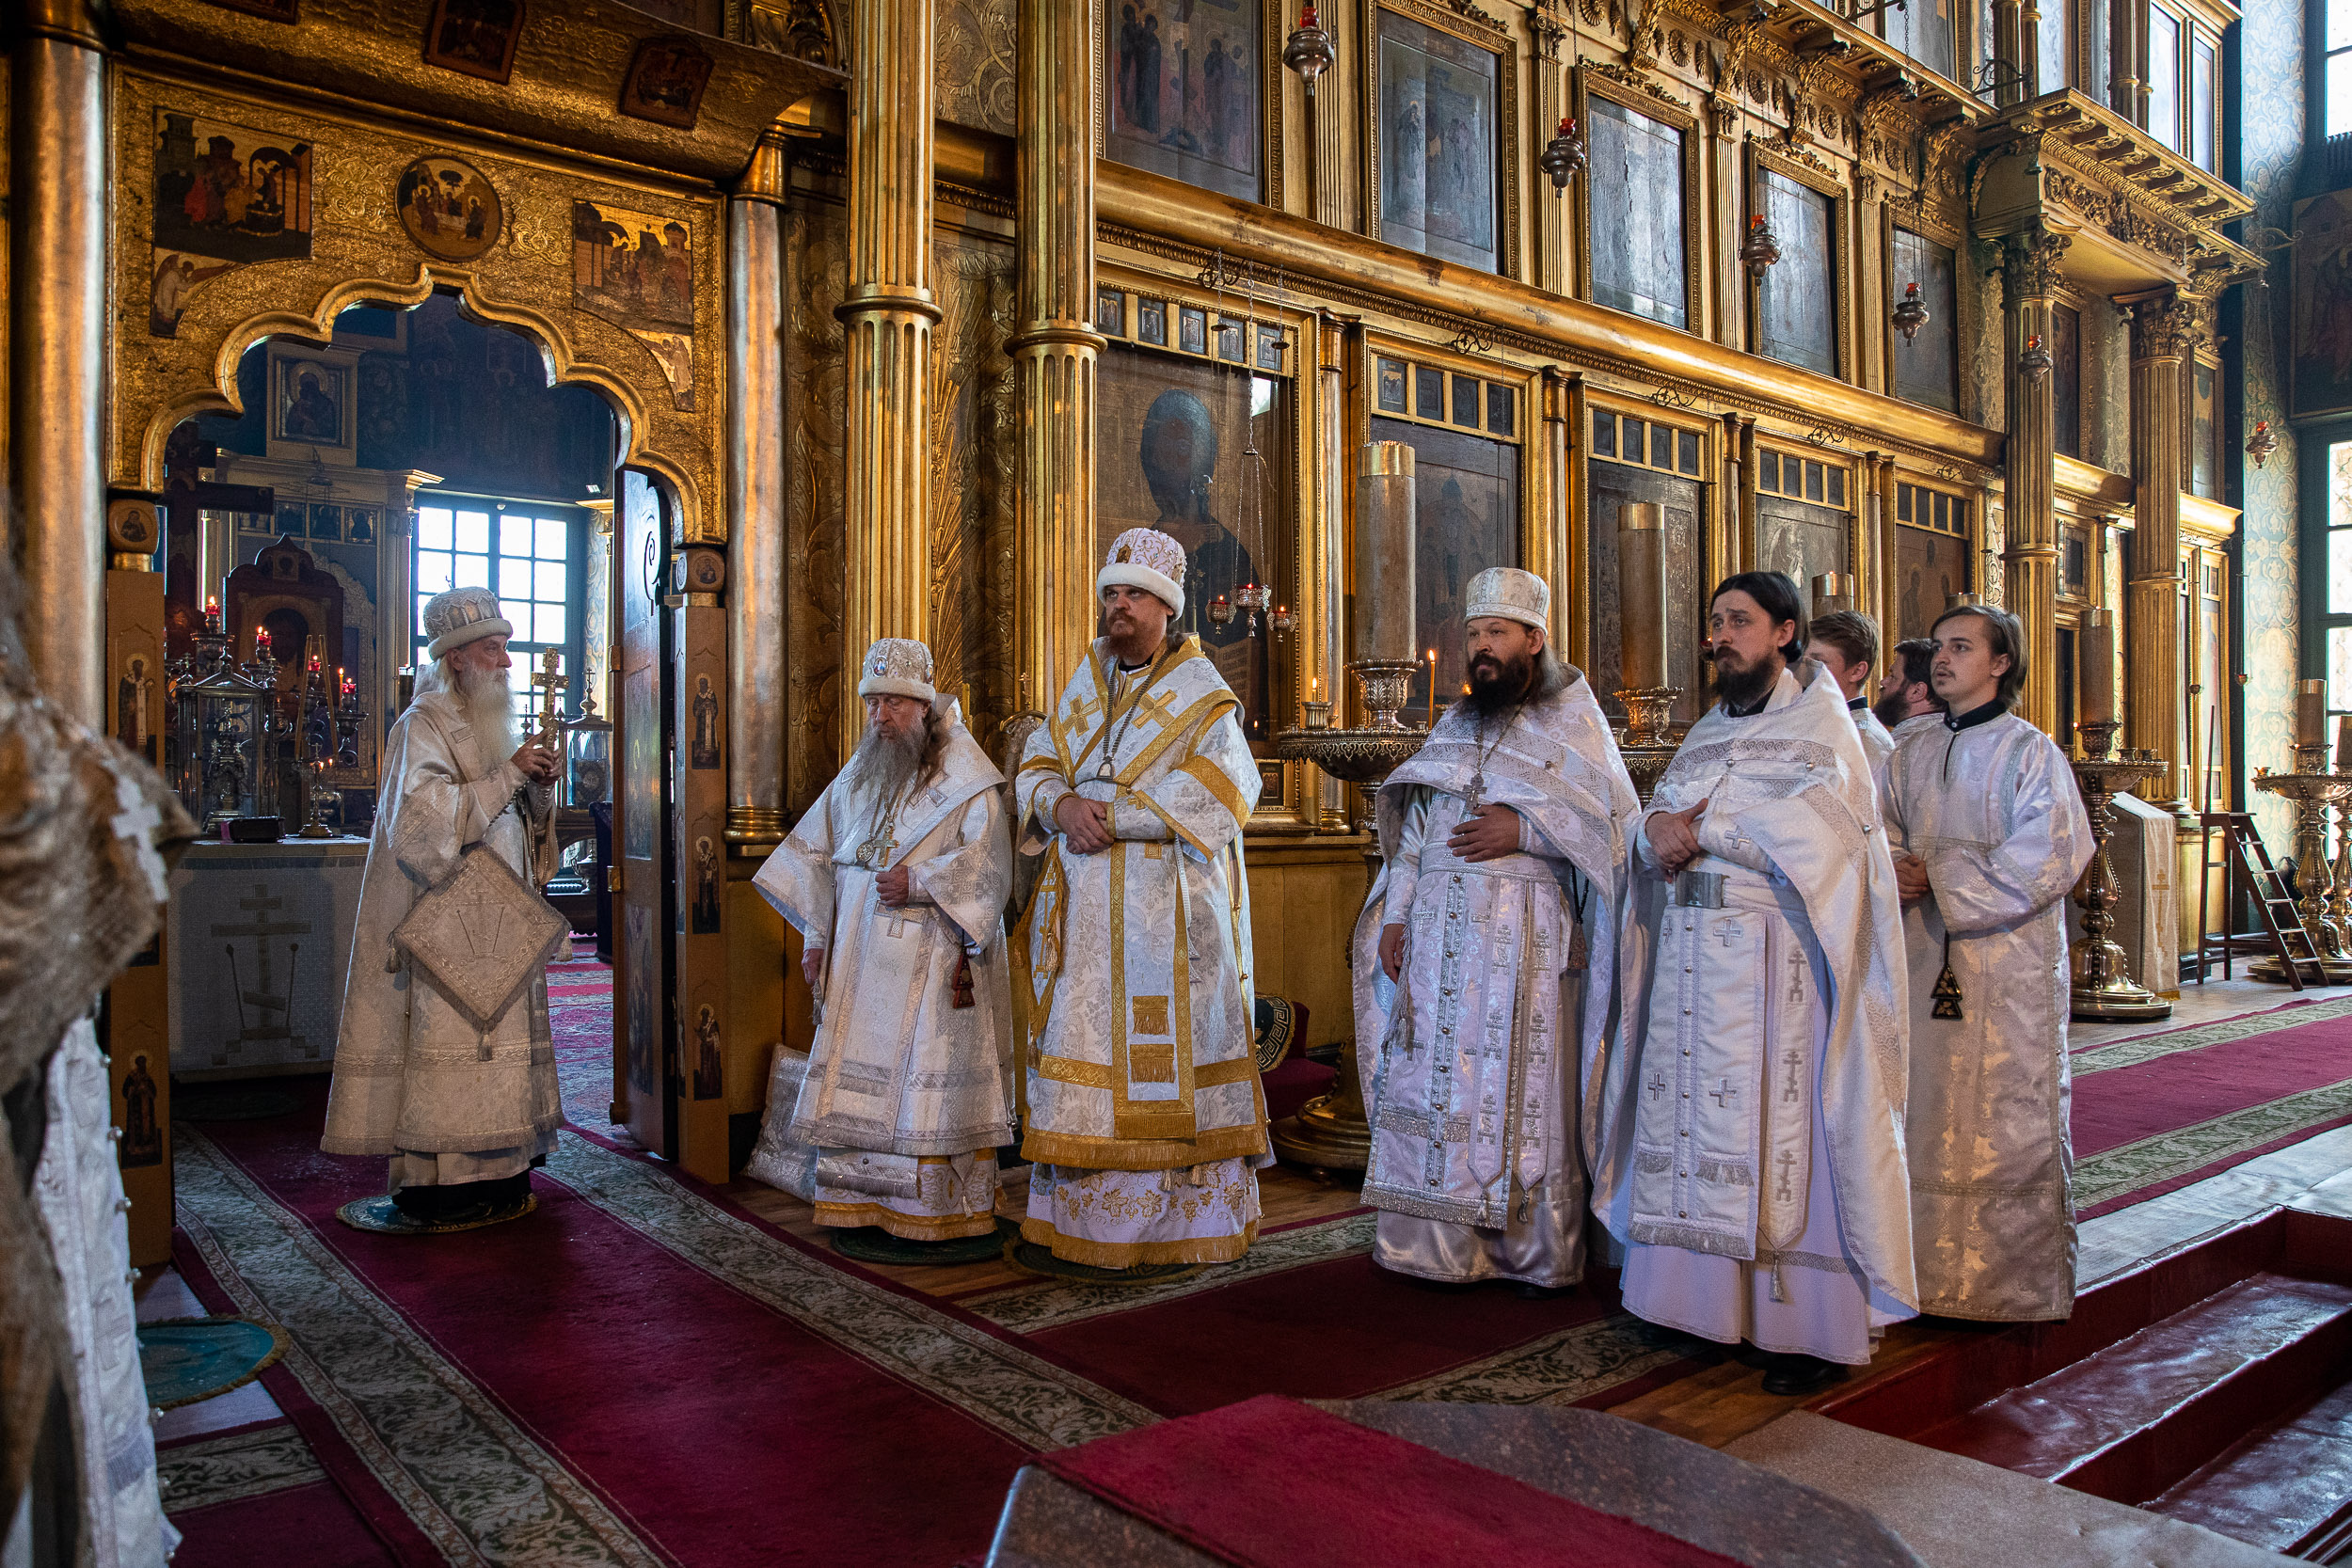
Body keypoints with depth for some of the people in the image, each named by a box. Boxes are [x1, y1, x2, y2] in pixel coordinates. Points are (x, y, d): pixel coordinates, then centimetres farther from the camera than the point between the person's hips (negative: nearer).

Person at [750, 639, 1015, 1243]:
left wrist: (918, 884, -23)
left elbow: (988, 866, -13)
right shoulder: (855, 778, 14)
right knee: (858, 1075, 6)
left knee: (926, 1079, -4)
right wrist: (816, 934, 9)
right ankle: (866, 1203, 16)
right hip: (860, 958, 6)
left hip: (933, 961, -6)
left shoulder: (966, 781, -4)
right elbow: (815, 853, 17)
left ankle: (938, 1213, 5)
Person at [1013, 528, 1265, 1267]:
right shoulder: (1083, 682, 15)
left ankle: (1190, 1219, 7)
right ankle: (1083, 1211, 15)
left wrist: (1112, 813, -19)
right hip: (1084, 907, 5)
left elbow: (1220, 790, -16)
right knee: (1084, 1046, 6)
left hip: (1168, 909, -5)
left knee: (1167, 1052, -3)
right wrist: (1064, 805, -11)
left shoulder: (1201, 694, -2)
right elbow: (1034, 769, 12)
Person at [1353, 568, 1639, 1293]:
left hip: (1524, 934, -5)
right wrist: (1395, 914, 6)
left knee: (1522, 1086, -2)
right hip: (1438, 928, 5)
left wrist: (1523, 831, -16)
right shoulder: (1454, 724, 17)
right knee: (1432, 1080, 4)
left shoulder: (1573, 722, 3)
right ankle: (1442, 1243, 14)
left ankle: (1538, 1253, 10)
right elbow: (1415, 826, 15)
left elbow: (1617, 823, -4)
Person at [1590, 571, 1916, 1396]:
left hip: (1774, 959, -6)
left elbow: (1810, 825, -14)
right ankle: (1708, 1296, 13)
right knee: (1693, 1120, 4)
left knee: (1781, 1127, -7)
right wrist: (1658, 826, -10)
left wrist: (1702, 827, -10)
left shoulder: (1821, 723, 2)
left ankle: (1814, 1326, -1)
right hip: (1692, 952, 6)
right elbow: (1654, 819, 13)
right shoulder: (1706, 732, 20)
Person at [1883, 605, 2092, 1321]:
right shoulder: (1911, 754, 14)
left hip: (2008, 964, -4)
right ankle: (1935, 1271, 15)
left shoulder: (2031, 752, -2)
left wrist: (1941, 877, -13)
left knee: (2008, 1120, -1)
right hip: (1927, 960, 5)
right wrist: (1894, 868, -10)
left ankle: (2017, 1283, 10)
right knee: (1930, 1114, 6)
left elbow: (2047, 856, -12)